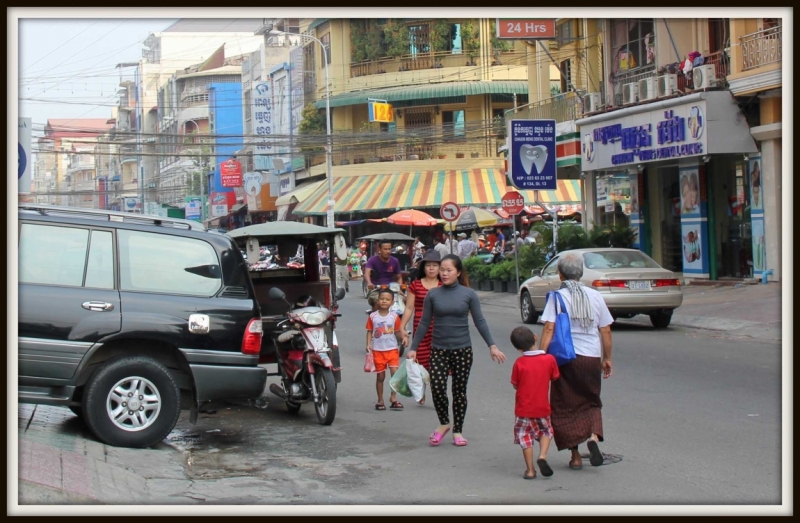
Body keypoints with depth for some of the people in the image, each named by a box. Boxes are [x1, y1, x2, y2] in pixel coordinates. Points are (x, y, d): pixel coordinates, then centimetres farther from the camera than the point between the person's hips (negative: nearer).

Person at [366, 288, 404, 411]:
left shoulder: (394, 316, 0)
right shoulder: (373, 316, -2)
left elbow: (398, 331, 4)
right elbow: (369, 331, 2)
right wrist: (368, 344, -9)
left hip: (392, 349, 0)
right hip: (378, 350, 0)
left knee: (395, 372, -12)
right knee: (380, 376, 8)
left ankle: (393, 398, 1)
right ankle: (380, 400, 19)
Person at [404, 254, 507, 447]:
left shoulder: (469, 294, -2)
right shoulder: (433, 294, 1)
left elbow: (480, 322, 0)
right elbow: (424, 323, 6)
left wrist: (492, 346, -6)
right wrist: (413, 348, 5)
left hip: (462, 350, 0)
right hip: (438, 350, 0)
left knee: (459, 390, 6)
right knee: (437, 387, -12)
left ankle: (457, 430, 22)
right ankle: (444, 424, 13)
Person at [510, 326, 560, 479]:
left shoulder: (519, 363, -14)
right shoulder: (549, 359, -10)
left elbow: (515, 385, -4)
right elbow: (554, 378, 4)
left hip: (524, 408, -1)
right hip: (543, 407, 1)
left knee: (525, 437, 11)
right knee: (546, 432, 22)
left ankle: (530, 470, 9)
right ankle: (542, 456, -1)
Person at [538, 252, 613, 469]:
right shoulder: (595, 296, 5)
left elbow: (549, 330, -14)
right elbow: (606, 331, 8)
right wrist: (607, 358, 18)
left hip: (566, 357, -3)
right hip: (592, 358, 3)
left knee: (565, 406, 10)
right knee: (591, 402, 19)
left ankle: (575, 457, 8)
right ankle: (593, 436, -9)